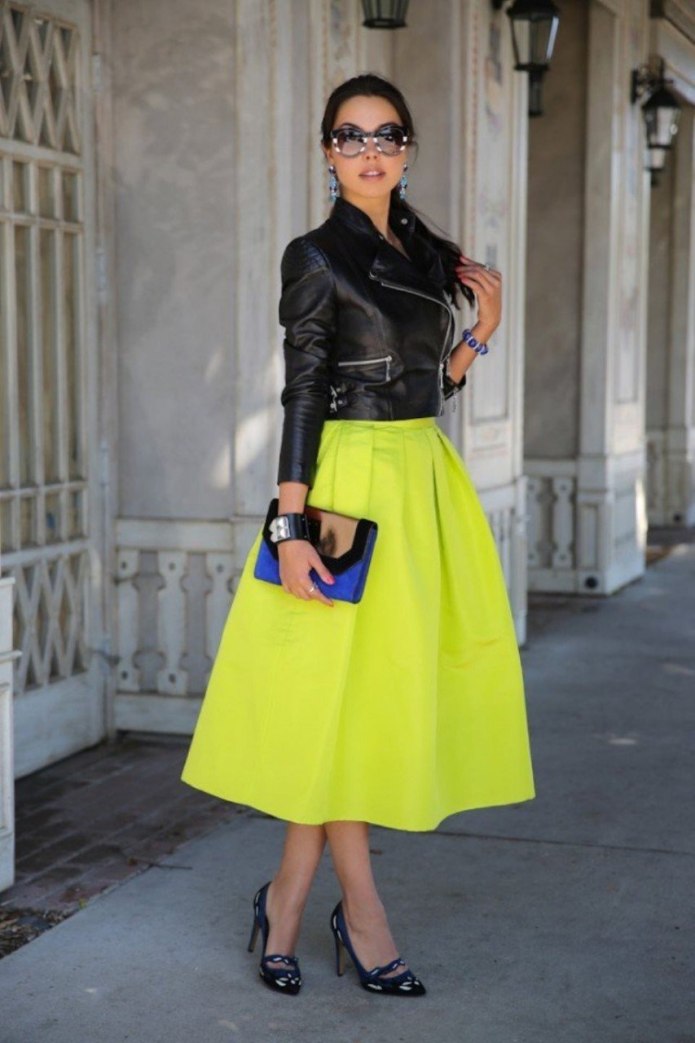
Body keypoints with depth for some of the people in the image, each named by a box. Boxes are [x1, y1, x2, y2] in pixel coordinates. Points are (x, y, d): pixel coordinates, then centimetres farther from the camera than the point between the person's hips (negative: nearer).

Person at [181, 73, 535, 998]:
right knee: (343, 685, -1)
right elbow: (302, 393, -10)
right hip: (355, 481, -7)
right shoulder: (317, 256, -5)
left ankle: (291, 892, 16)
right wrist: (293, 525, -16)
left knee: (396, 680, 7)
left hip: (426, 477, 8)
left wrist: (485, 326, 3)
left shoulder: (426, 251, 14)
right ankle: (360, 907, 11)